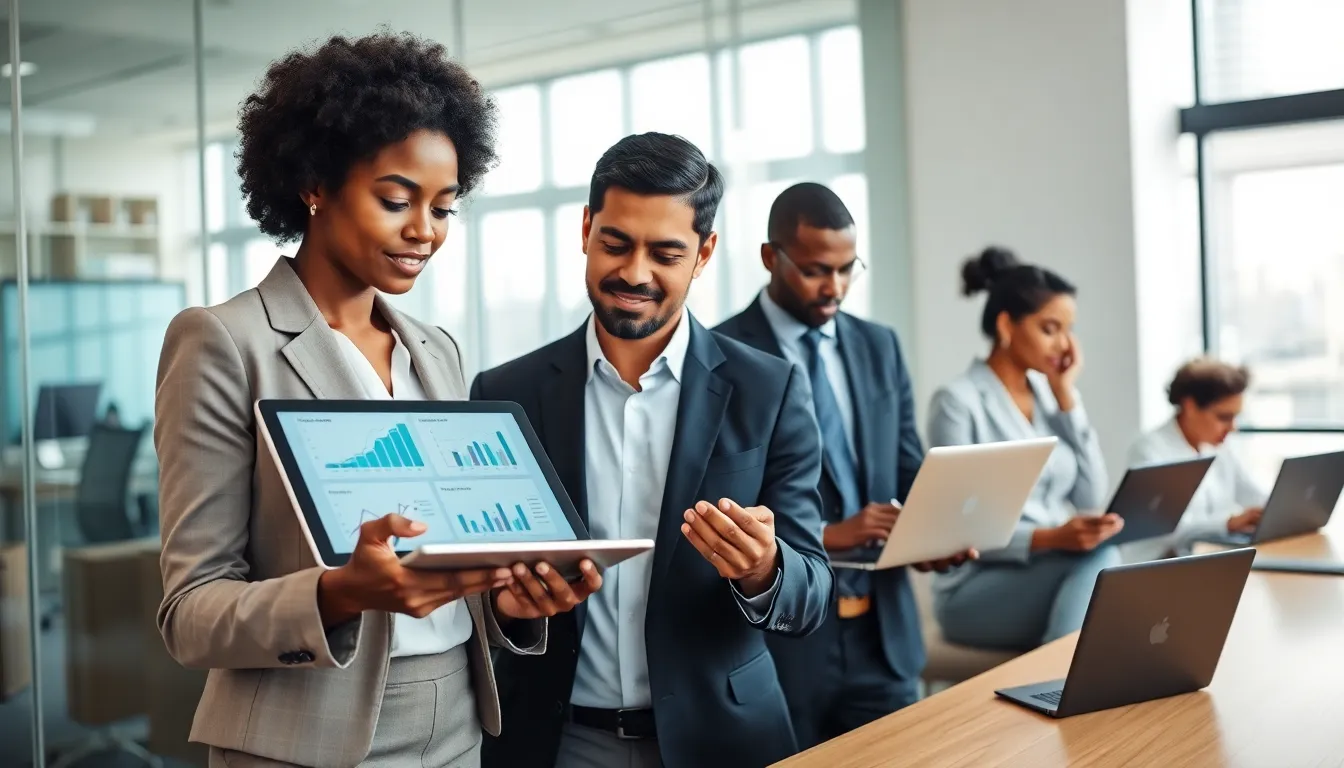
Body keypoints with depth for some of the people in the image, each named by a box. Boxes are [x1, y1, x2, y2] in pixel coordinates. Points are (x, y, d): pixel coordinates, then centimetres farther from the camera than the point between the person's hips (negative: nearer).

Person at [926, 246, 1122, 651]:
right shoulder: (959, 401, -9)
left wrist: (1066, 396, 0)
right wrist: (1049, 538, -27)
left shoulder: (1046, 393, 11)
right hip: (977, 588, -6)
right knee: (1100, 560, -31)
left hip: (1059, 574, 6)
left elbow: (1092, 498, 3)